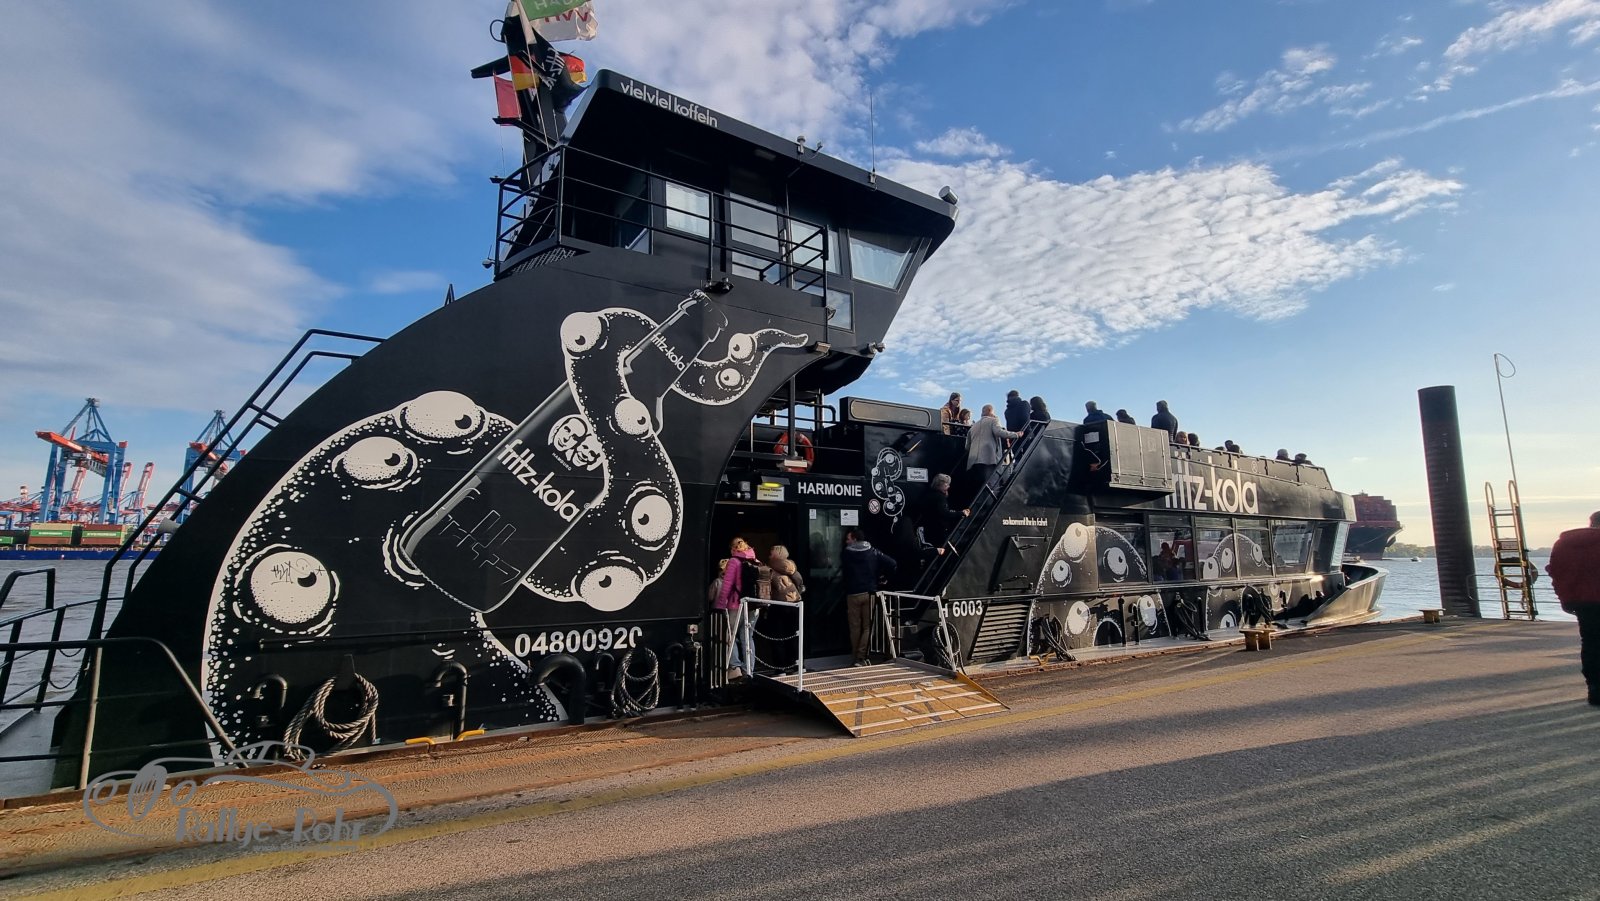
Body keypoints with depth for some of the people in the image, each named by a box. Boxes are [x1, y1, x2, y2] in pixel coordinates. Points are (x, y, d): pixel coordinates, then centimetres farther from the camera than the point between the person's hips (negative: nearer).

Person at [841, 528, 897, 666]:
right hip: (869, 593, 1)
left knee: (855, 627, 9)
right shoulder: (873, 552, 1)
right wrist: (882, 577, 9)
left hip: (852, 594, -1)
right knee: (867, 627, 5)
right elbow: (891, 563, -5)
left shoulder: (847, 553, -2)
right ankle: (861, 658, -4)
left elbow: (842, 574, 4)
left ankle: (857, 657, 13)